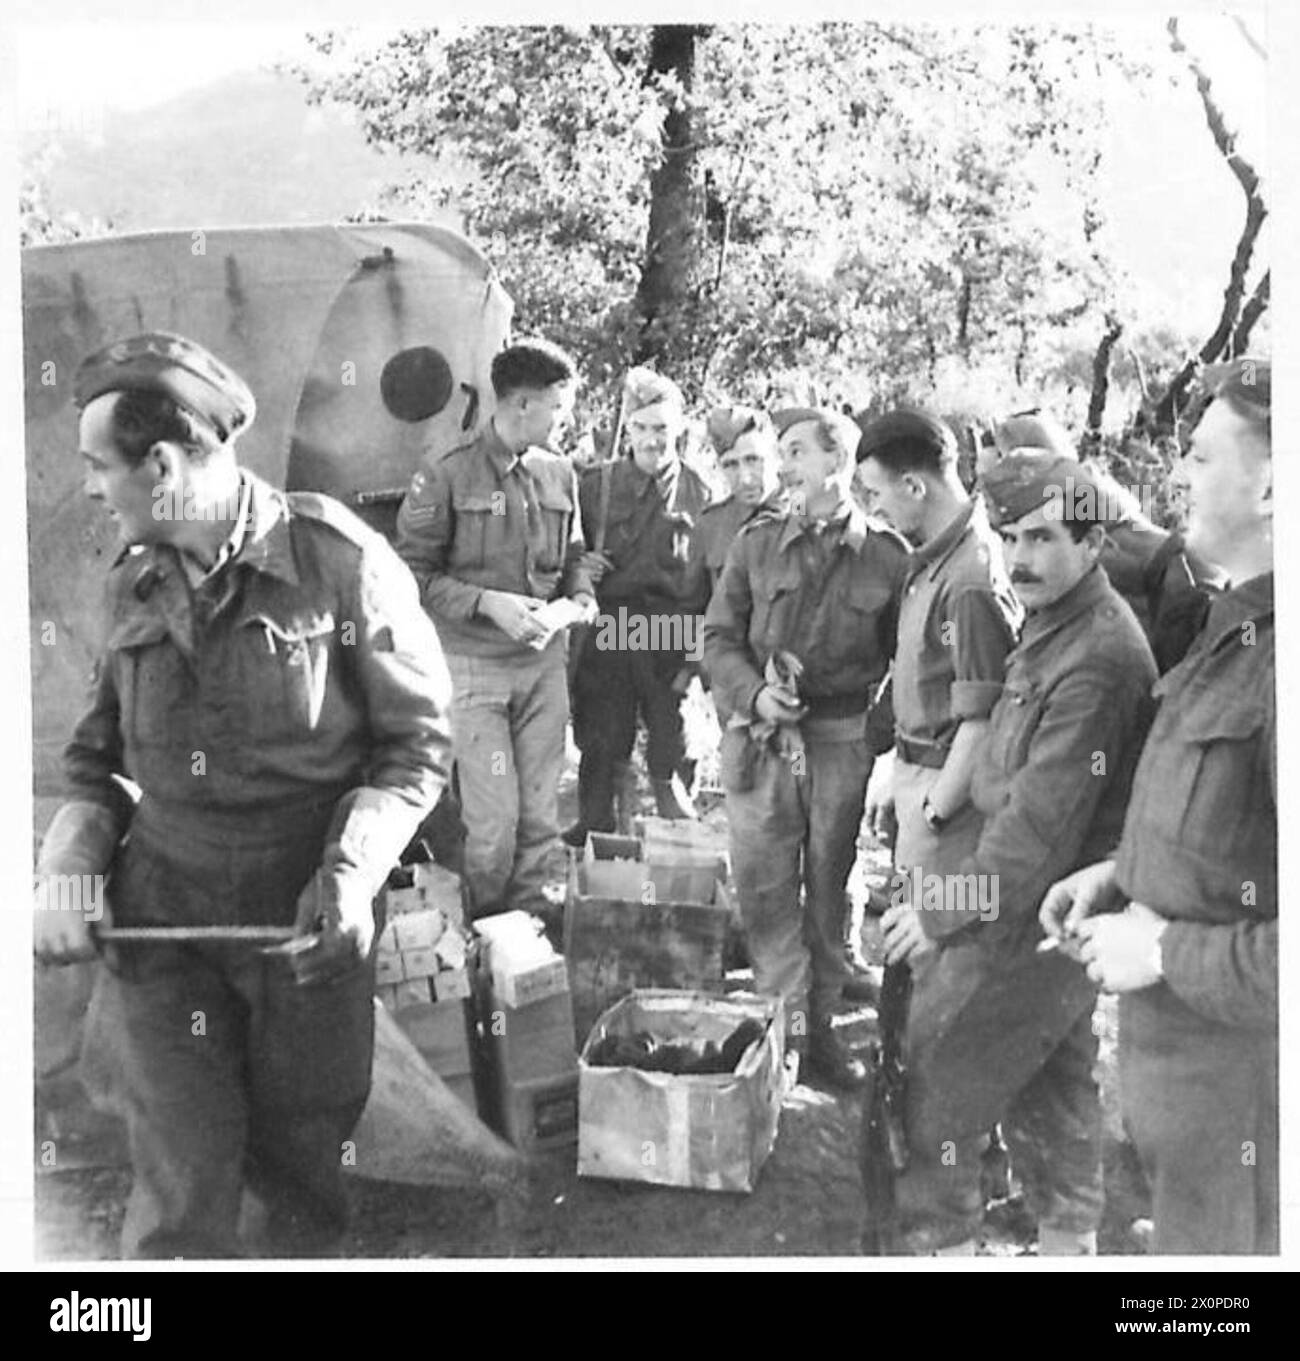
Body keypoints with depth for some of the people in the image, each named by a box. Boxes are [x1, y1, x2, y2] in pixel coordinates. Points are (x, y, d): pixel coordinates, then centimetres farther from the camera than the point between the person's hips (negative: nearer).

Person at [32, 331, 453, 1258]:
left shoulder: (339, 562, -12)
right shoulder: (135, 585, 4)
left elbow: (418, 743, -7)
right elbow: (101, 754, 14)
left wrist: (353, 872, -18)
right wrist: (68, 871, -2)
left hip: (304, 922, -3)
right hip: (159, 912, 3)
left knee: (298, 1145, 14)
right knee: (180, 1187, 0)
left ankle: (320, 1247, 44)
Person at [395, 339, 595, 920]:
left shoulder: (560, 474, 9)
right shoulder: (447, 474, -7)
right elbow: (413, 573, -7)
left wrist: (572, 604, -3)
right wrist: (488, 603, -16)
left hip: (544, 661, 5)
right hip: (475, 664, -5)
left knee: (540, 816, 8)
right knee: (493, 818, -5)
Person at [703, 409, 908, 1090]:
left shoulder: (887, 553, -1)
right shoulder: (757, 542, 4)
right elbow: (718, 636, 4)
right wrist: (755, 694, -12)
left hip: (843, 739, -1)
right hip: (759, 734, 1)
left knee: (829, 884, 10)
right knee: (763, 884, 2)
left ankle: (820, 1023, 24)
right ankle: (781, 1021, 15)